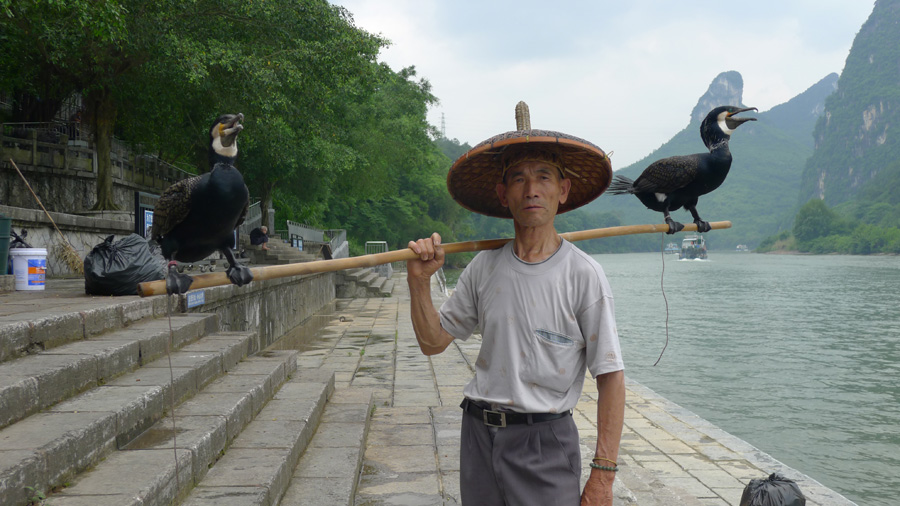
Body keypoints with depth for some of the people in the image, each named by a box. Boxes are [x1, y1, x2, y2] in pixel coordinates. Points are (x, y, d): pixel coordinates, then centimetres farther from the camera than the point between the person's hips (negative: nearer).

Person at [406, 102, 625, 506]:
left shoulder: (583, 275, -10)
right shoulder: (484, 267, 3)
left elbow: (610, 377, -9)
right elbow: (433, 342, 10)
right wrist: (419, 281, -6)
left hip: (545, 441, -4)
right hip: (478, 432, 4)